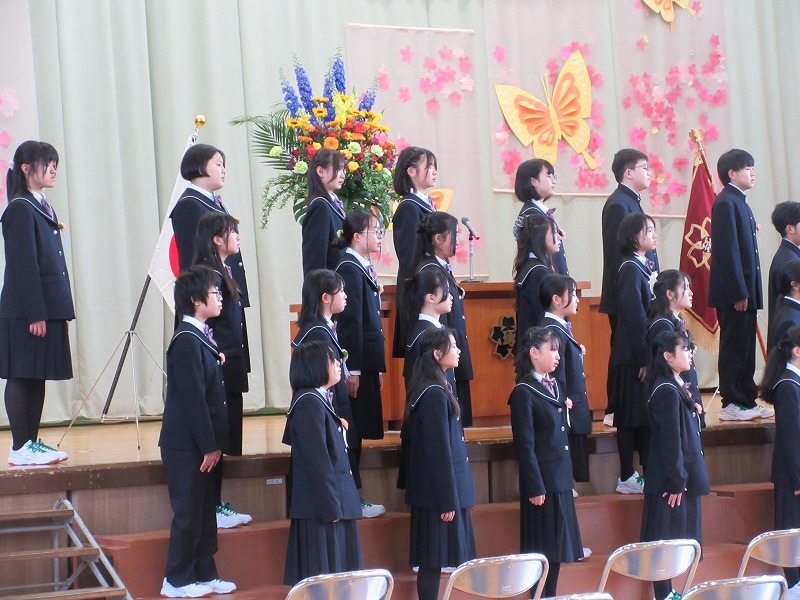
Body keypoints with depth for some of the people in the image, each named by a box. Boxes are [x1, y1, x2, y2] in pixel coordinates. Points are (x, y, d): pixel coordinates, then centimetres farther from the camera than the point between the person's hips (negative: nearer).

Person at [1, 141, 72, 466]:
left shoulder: (44, 207, 16)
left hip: (48, 308, 9)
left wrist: (59, 310, 15)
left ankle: (32, 442, 17)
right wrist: (35, 314, -19)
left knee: (38, 377, 11)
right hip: (26, 311, -9)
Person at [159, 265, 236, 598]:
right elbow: (193, 397, -21)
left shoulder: (201, 336, 12)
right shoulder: (187, 340, -18)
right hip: (186, 444, -10)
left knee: (205, 511, 14)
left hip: (202, 443, 10)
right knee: (188, 514, -1)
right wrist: (209, 445, -19)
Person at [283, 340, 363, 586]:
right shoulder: (309, 403, -16)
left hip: (333, 506, 10)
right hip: (321, 509, -10)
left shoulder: (319, 400, 14)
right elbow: (317, 461, -20)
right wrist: (331, 507, -19)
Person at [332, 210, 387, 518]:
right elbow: (350, 321, -18)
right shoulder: (350, 268, -14)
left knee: (356, 432, 12)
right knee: (351, 432, -4)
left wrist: (376, 367, 19)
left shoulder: (363, 268, 14)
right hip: (356, 364, -9)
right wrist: (352, 370, -21)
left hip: (366, 363, 9)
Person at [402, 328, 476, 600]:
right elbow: (440, 452, -19)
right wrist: (448, 500, -17)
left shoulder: (429, 391, 11)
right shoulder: (435, 394, -18)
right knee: (434, 559, -4)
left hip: (429, 489, 9)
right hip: (439, 490, -9)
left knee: (433, 561, 12)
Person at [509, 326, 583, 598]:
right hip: (542, 483, -8)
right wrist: (535, 488, -17)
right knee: (543, 551, -2)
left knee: (557, 550, 12)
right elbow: (525, 446, -16)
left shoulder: (555, 386, 11)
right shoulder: (524, 393, -13)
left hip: (561, 481, 8)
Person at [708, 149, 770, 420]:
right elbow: (727, 250, -19)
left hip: (745, 289, 10)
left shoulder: (739, 202, 17)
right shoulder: (725, 203, -14)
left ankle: (747, 400, 17)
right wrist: (738, 293, -22)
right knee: (734, 347, -5)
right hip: (733, 292, -10)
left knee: (745, 347, 12)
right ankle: (732, 404, 0)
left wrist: (748, 291, 15)